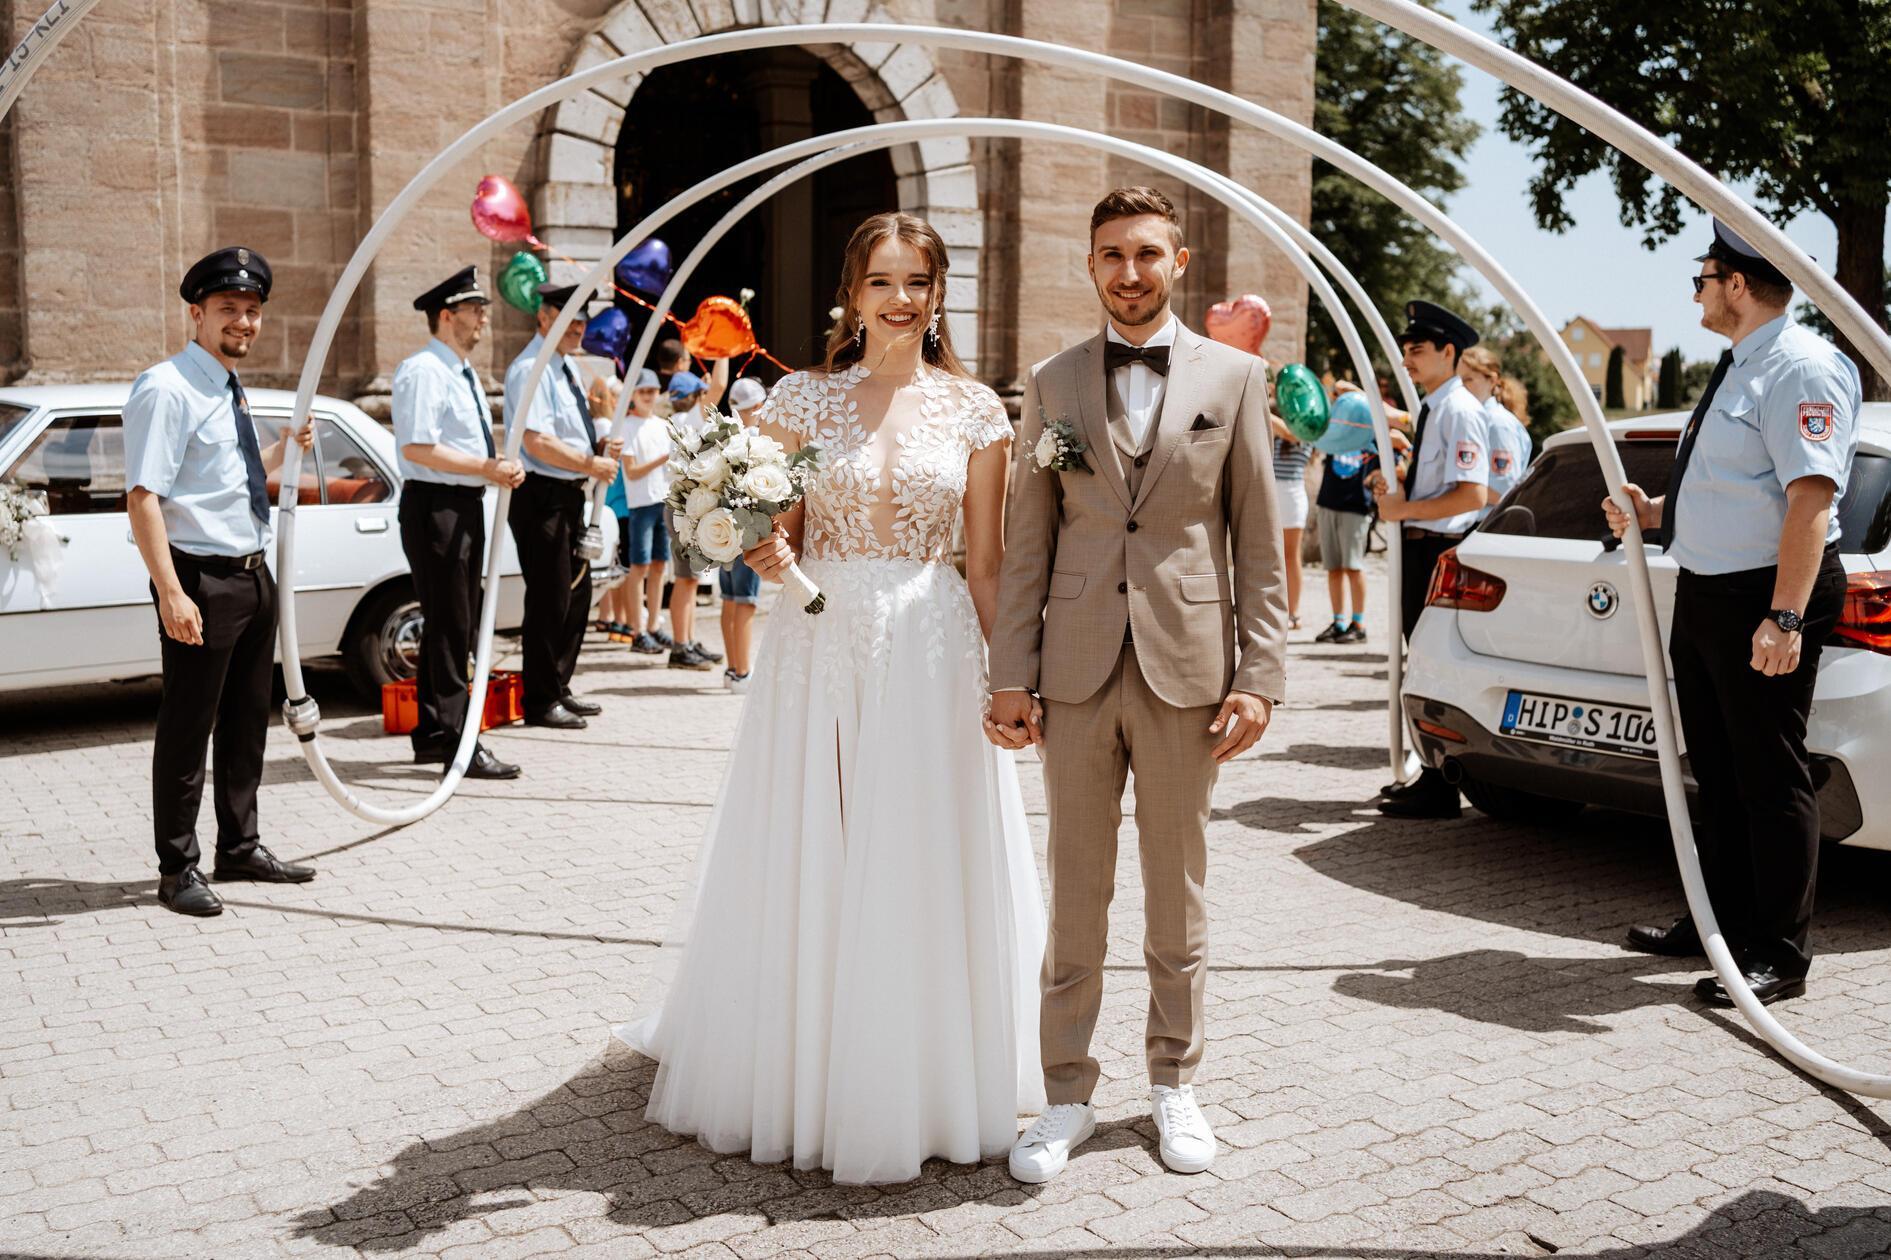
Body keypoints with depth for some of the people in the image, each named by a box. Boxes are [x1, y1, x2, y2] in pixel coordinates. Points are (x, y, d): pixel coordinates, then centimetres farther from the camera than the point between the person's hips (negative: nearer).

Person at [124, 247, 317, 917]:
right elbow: (143, 496, -20)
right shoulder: (167, 389, -13)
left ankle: (241, 847, 29)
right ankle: (178, 868, 11)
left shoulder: (230, 391, 14)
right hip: (201, 579, -9)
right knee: (187, 728, 0)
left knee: (249, 721, 16)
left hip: (253, 575, 9)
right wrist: (171, 593, -27)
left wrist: (284, 450, 10)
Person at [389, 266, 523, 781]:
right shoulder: (424, 371, -13)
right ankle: (456, 743, -5)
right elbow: (417, 448, -22)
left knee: (452, 625, 15)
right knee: (449, 626, -8)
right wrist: (486, 468, -20)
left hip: (466, 506, 10)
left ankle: (431, 735, 25)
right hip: (435, 506, -10)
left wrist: (505, 464, 6)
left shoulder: (464, 373, 19)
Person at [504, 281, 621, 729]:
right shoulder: (531, 369, -15)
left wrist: (600, 446, 7)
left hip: (570, 494, 10)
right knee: (550, 599, -6)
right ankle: (540, 703, 3)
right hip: (540, 495, -10)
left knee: (577, 593, 15)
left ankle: (559, 688, 26)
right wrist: (592, 464, -17)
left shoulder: (567, 367, 16)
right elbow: (538, 443, -24)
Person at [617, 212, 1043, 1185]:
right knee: (805, 870, 6)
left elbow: (986, 565, 5)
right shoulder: (804, 396, 4)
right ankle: (797, 1077, 24)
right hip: (820, 646, 0)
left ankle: (914, 1086, 23)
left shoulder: (974, 409, 4)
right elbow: (774, 528, 9)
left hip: (932, 655, 0)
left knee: (919, 874, 6)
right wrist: (764, 550, -14)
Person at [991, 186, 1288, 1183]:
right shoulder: (1052, 383, 8)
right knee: (1075, 894, 8)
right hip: (1078, 671, 1)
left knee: (1178, 894, 11)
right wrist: (1011, 673, 0)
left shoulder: (1234, 376, 4)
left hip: (1187, 670, -1)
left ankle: (1174, 1083, 27)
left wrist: (1258, 677, -4)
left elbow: (1259, 541, 2)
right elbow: (1027, 542, 6)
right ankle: (1068, 1096, 19)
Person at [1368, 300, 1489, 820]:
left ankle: (1440, 791, 0)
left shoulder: (1459, 411, -15)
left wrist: (1404, 508, -18)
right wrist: (1393, 484, 8)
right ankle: (1432, 775, 28)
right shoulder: (1431, 409, 15)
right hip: (1420, 548, 10)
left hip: (1442, 551, -10)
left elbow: (1471, 494, -23)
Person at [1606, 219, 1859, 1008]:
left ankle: (1780, 955, 7)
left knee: (1769, 778, -3)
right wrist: (1654, 513, 15)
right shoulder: (1740, 367, 16)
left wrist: (1785, 617, -30)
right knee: (1717, 772, 18)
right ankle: (1724, 922, 31)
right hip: (1705, 592, 11)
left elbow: (1810, 499, -25)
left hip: (1765, 598, -10)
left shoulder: (1801, 369, -16)